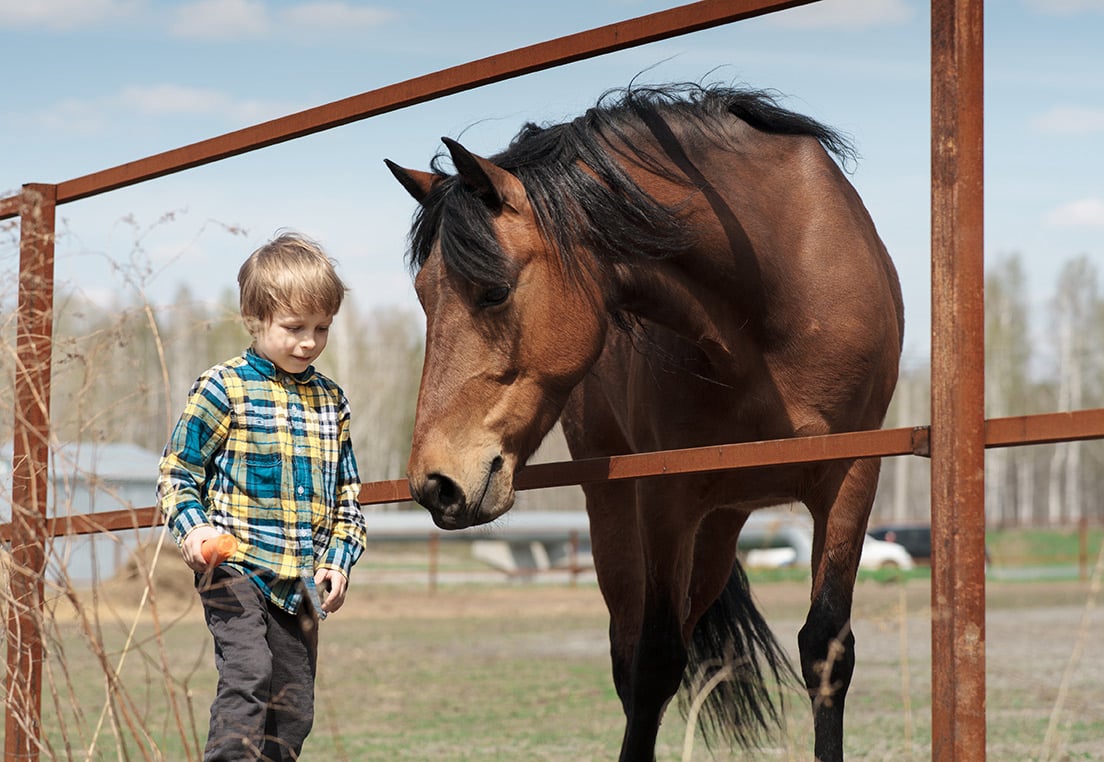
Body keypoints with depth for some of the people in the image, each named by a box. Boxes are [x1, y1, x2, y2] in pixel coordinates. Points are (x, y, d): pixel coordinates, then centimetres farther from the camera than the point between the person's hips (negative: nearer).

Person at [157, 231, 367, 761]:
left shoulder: (330, 400, 11)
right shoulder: (223, 389, -5)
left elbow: (346, 495, 18)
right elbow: (176, 473, -1)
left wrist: (338, 559, 6)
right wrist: (192, 529, -17)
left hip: (302, 580, 6)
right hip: (235, 569, -6)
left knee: (294, 710, 7)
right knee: (249, 672, -23)